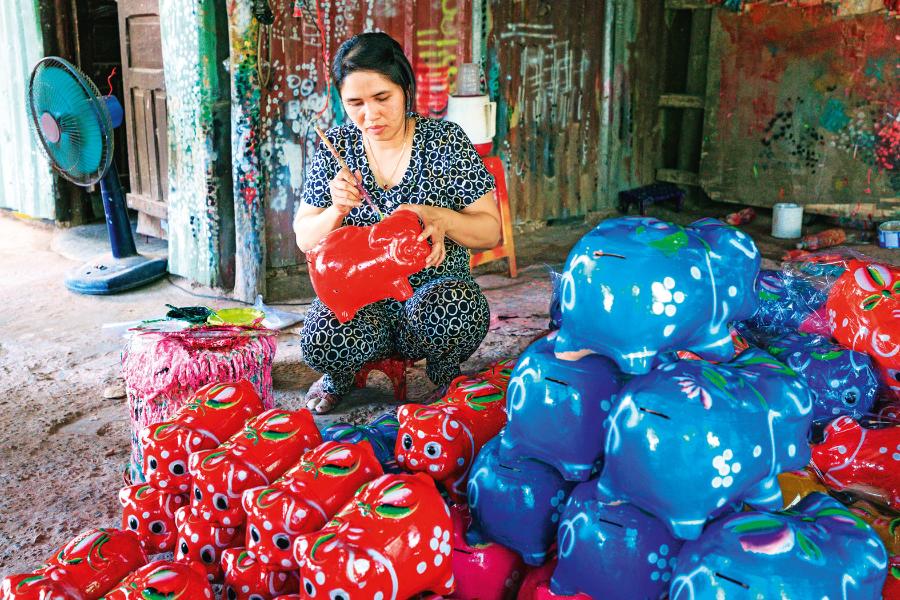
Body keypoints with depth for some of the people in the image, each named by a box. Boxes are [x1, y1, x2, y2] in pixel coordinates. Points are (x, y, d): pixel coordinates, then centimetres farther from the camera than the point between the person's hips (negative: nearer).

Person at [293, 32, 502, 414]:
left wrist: (441, 217, -22)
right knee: (320, 343, -32)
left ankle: (445, 377, 0)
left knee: (449, 310, -37)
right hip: (359, 296, 1)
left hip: (434, 287, -1)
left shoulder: (445, 140, -3)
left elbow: (490, 231, -3)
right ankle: (340, 376, 8)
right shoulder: (336, 147, 3)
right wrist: (336, 210, -16)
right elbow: (305, 239, 5)